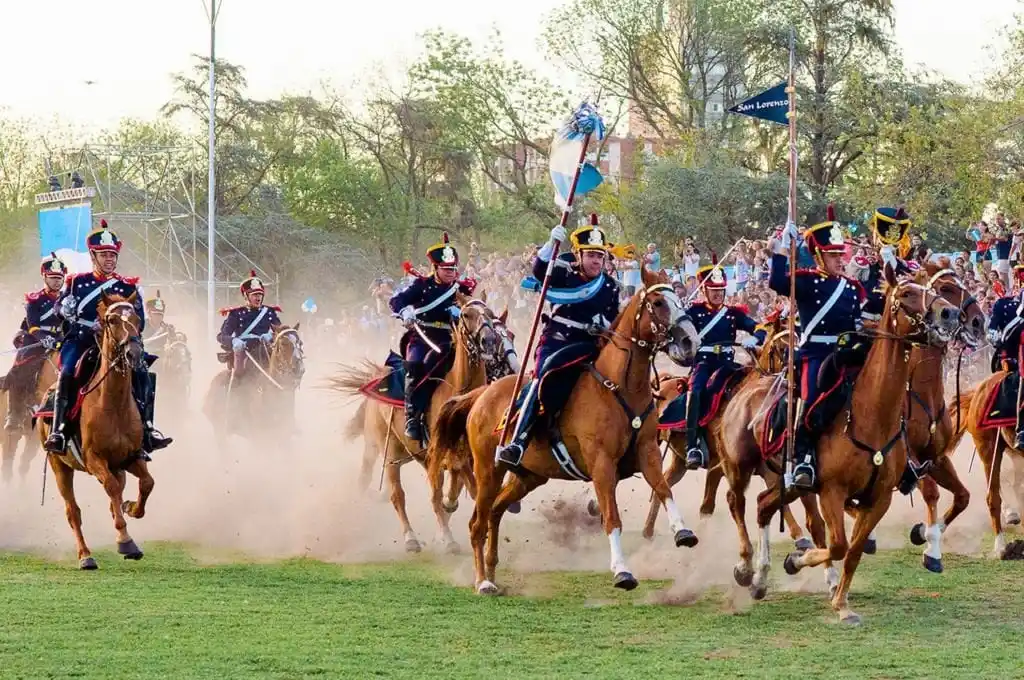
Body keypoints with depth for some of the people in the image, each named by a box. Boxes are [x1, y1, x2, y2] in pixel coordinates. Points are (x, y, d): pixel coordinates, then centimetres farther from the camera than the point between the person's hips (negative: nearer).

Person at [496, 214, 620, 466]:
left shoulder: (610, 286, 9)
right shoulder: (564, 275, 1)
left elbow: (616, 321, 16)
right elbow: (540, 269, -16)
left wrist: (606, 324, -9)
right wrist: (551, 244, -33)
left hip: (590, 346, 4)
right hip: (557, 342, -4)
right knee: (545, 379, -25)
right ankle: (518, 441, -31)